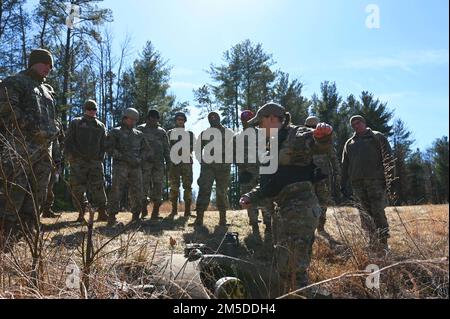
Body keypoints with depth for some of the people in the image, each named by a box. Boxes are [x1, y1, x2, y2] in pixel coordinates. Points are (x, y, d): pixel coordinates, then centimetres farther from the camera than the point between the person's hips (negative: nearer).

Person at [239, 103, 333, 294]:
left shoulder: (296, 135, -7)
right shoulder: (275, 146, 21)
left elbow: (319, 145, -27)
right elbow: (268, 183, 26)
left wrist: (323, 138, -49)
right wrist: (251, 198, 14)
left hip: (301, 209, -10)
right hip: (283, 210, 10)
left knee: (296, 268, -10)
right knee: (283, 266, 18)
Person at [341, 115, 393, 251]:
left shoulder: (377, 137, 11)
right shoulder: (349, 143, 23)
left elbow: (388, 158, 2)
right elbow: (345, 166, 21)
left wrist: (390, 177, -9)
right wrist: (344, 186, 13)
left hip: (376, 180, -4)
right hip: (357, 182, 4)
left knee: (378, 212, -10)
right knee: (364, 214, 3)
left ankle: (383, 244, -2)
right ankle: (372, 244, 10)